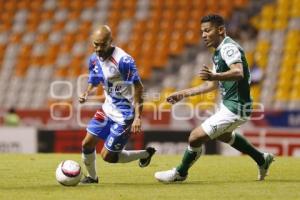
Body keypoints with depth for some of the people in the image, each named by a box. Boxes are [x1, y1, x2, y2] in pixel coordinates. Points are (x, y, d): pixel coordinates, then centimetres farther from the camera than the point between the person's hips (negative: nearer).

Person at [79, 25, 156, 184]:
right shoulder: (94, 59, 0)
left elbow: (138, 87, -21)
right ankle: (92, 177, 27)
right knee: (87, 144, 2)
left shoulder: (123, 61, -23)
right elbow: (93, 81, 16)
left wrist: (137, 117, -24)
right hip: (108, 109, 7)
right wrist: (86, 94, -8)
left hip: (124, 115, -7)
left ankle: (145, 154, 18)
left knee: (107, 156, -4)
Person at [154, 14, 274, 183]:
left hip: (235, 108, -11)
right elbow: (213, 85, 23)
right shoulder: (219, 52, 13)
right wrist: (183, 94, 22)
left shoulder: (229, 47, -19)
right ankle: (262, 159, 45)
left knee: (196, 137, -10)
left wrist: (214, 76, -54)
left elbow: (238, 73, -37)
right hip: (229, 104, 11)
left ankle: (180, 173, 12)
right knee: (222, 135, 36)